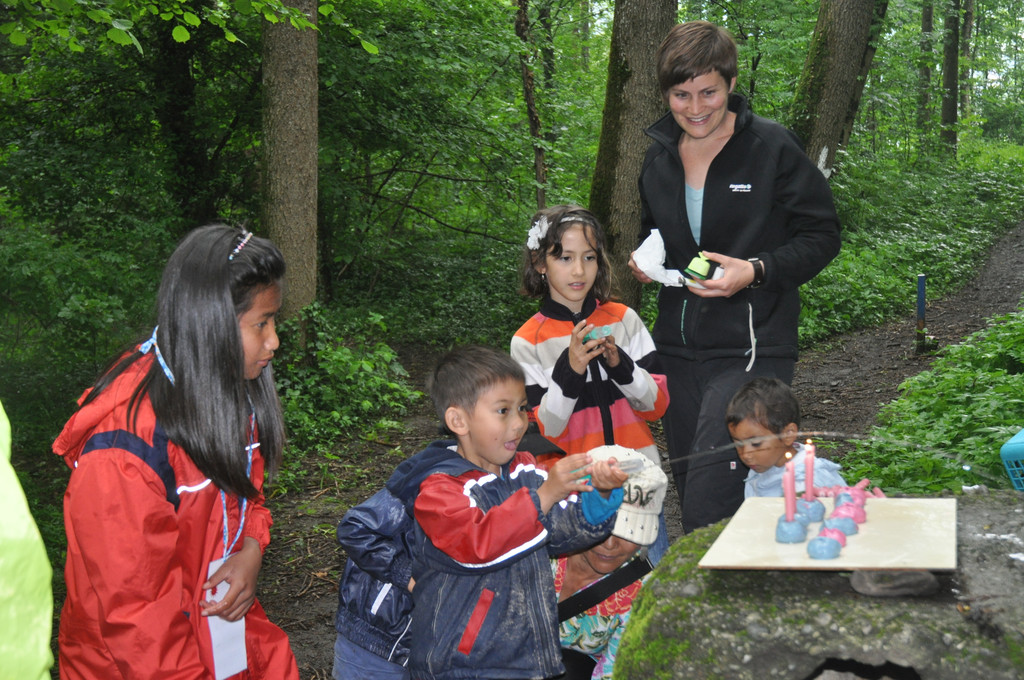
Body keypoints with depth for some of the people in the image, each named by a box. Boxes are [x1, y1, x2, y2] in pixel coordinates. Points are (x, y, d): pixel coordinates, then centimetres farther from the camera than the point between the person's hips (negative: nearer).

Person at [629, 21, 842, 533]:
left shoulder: (772, 147, -7)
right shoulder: (659, 157, 10)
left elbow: (822, 236, -4)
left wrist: (756, 271, -18)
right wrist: (644, 259, 4)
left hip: (751, 348, -6)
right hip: (678, 349, 6)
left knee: (709, 509, -16)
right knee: (688, 489, 14)